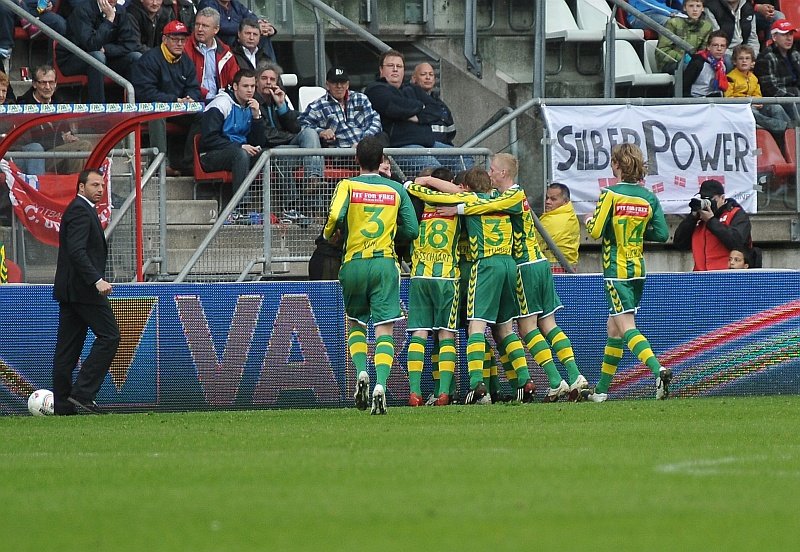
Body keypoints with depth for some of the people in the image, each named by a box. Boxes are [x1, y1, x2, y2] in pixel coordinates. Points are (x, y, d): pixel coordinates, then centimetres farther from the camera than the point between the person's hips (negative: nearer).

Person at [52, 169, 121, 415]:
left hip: (68, 289, 11)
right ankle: (83, 392, -14)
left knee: (67, 347, 7)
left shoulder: (78, 209, 21)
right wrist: (97, 280, -28)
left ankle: (62, 404, 7)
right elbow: (77, 251, -23)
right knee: (109, 336, -9)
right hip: (83, 289, -11)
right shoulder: (81, 211, -12)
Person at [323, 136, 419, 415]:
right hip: (385, 263, 0)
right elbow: (411, 230, 7)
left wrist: (329, 234, 6)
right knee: (384, 329, -3)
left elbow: (336, 216, -15)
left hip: (354, 263, 0)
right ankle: (380, 384, -22)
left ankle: (361, 372, -4)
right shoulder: (396, 190, 7)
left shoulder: (348, 185, 2)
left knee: (356, 324, 20)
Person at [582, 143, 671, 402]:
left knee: (626, 327, -11)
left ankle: (659, 371, -33)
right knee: (614, 329, 15)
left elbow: (596, 231, -15)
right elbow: (662, 233, 1)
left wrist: (589, 221, 7)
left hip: (616, 269, -6)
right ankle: (601, 390, 22)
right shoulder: (648, 197, 3)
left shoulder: (611, 195, -11)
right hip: (638, 269, 6)